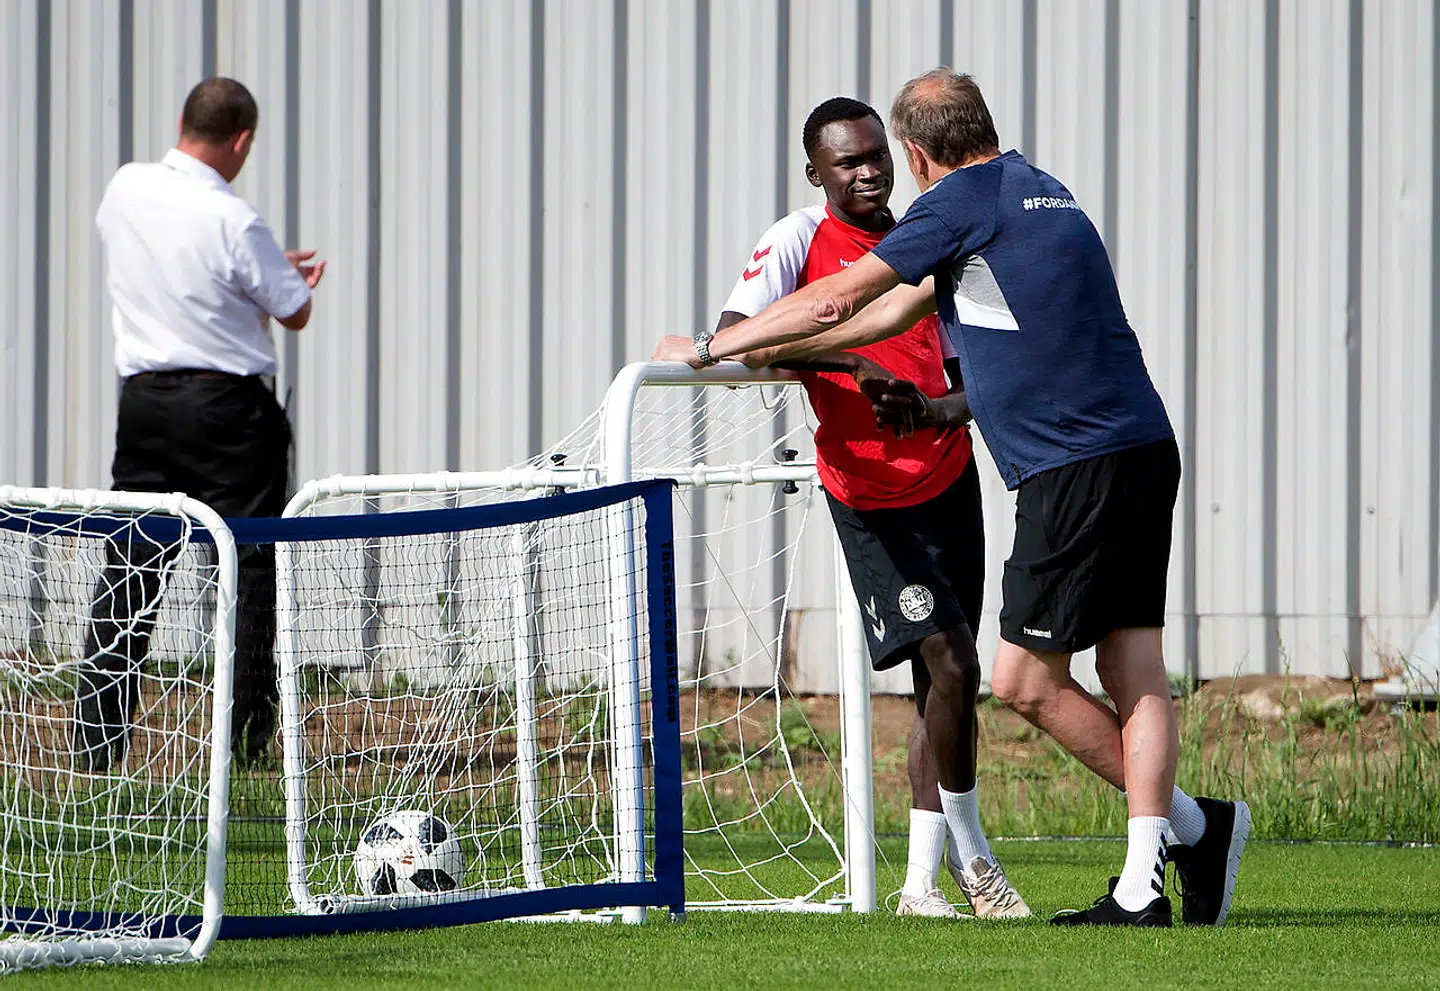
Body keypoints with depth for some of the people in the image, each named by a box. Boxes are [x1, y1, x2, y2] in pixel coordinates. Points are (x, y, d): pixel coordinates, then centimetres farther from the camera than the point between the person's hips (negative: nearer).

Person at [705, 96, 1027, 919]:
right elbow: (732, 339, -20)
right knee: (951, 664, -16)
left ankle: (922, 882, 13)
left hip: (950, 481, 5)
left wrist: (949, 405, -11)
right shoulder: (798, 241, -7)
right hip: (871, 501, -5)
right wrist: (841, 361, -30)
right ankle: (970, 852, 2)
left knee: (942, 681, 6)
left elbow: (970, 372, 14)